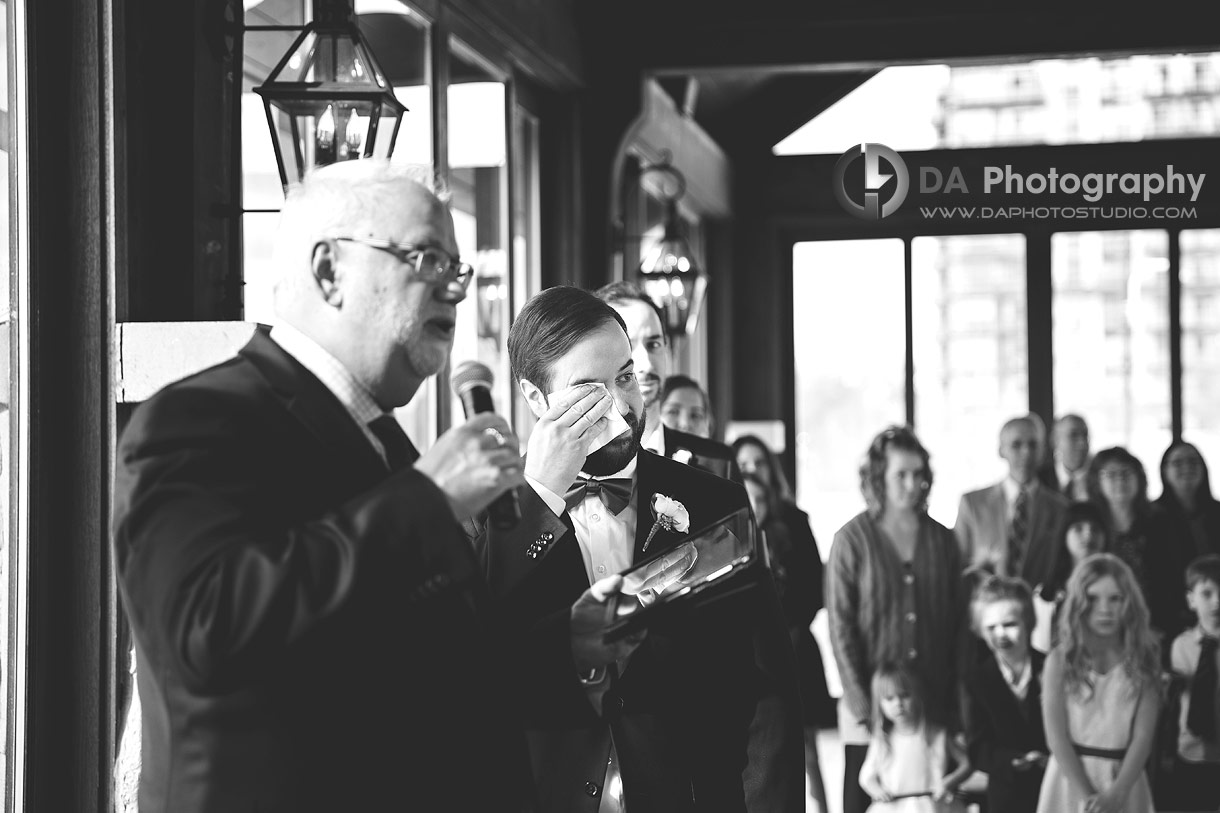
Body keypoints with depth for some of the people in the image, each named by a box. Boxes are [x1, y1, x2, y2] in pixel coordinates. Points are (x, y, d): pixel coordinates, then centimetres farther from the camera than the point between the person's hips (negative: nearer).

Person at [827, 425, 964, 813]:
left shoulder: (941, 539, 9)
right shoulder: (852, 540, -1)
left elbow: (957, 620, 10)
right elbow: (840, 626, -3)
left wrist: (953, 701, 2)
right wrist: (862, 704, -10)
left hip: (934, 706, 3)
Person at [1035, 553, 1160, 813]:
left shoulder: (1144, 660, 1)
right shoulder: (1060, 660, -2)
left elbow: (1143, 735, -4)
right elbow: (1056, 736, -6)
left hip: (1124, 780, 1)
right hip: (1071, 777, -1)